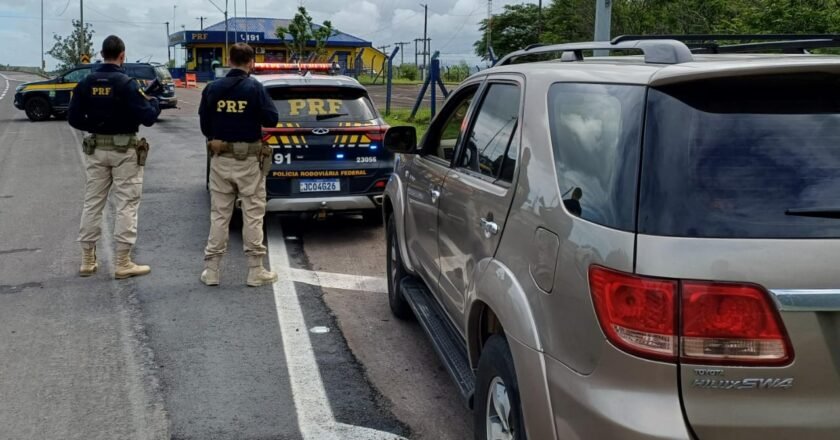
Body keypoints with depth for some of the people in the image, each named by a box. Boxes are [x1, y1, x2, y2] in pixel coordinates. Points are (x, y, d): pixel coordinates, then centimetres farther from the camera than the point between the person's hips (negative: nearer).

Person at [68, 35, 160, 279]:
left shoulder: (86, 83, 1)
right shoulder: (127, 84, -14)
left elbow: (73, 117, 1)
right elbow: (147, 118, -17)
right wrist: (154, 102, 4)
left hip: (96, 149, 5)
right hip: (124, 150, -5)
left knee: (92, 203, 12)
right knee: (126, 205, 1)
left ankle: (87, 260, 18)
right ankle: (123, 263, 3)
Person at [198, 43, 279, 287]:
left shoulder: (212, 88, 0)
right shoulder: (255, 87, -10)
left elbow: (204, 124, 6)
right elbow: (272, 119, -9)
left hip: (220, 160, 3)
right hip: (249, 160, -3)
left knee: (219, 214, 10)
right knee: (253, 215, 4)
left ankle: (211, 271, 12)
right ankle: (255, 271, 7)